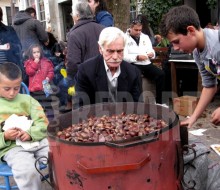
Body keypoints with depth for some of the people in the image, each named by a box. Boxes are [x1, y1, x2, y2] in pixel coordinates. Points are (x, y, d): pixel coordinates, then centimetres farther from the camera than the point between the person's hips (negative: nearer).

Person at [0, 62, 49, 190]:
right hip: (11, 147, -2)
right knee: (27, 170, -32)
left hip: (38, 140, 3)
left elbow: (43, 123, 6)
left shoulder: (27, 99, 14)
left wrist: (31, 134, -13)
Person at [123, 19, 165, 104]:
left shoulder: (145, 37, 20)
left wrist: (151, 54, -7)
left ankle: (159, 101, -11)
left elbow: (151, 51, 17)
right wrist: (137, 57, -22)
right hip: (133, 65, -5)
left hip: (146, 63, 5)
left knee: (161, 74, -18)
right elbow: (124, 56, -10)